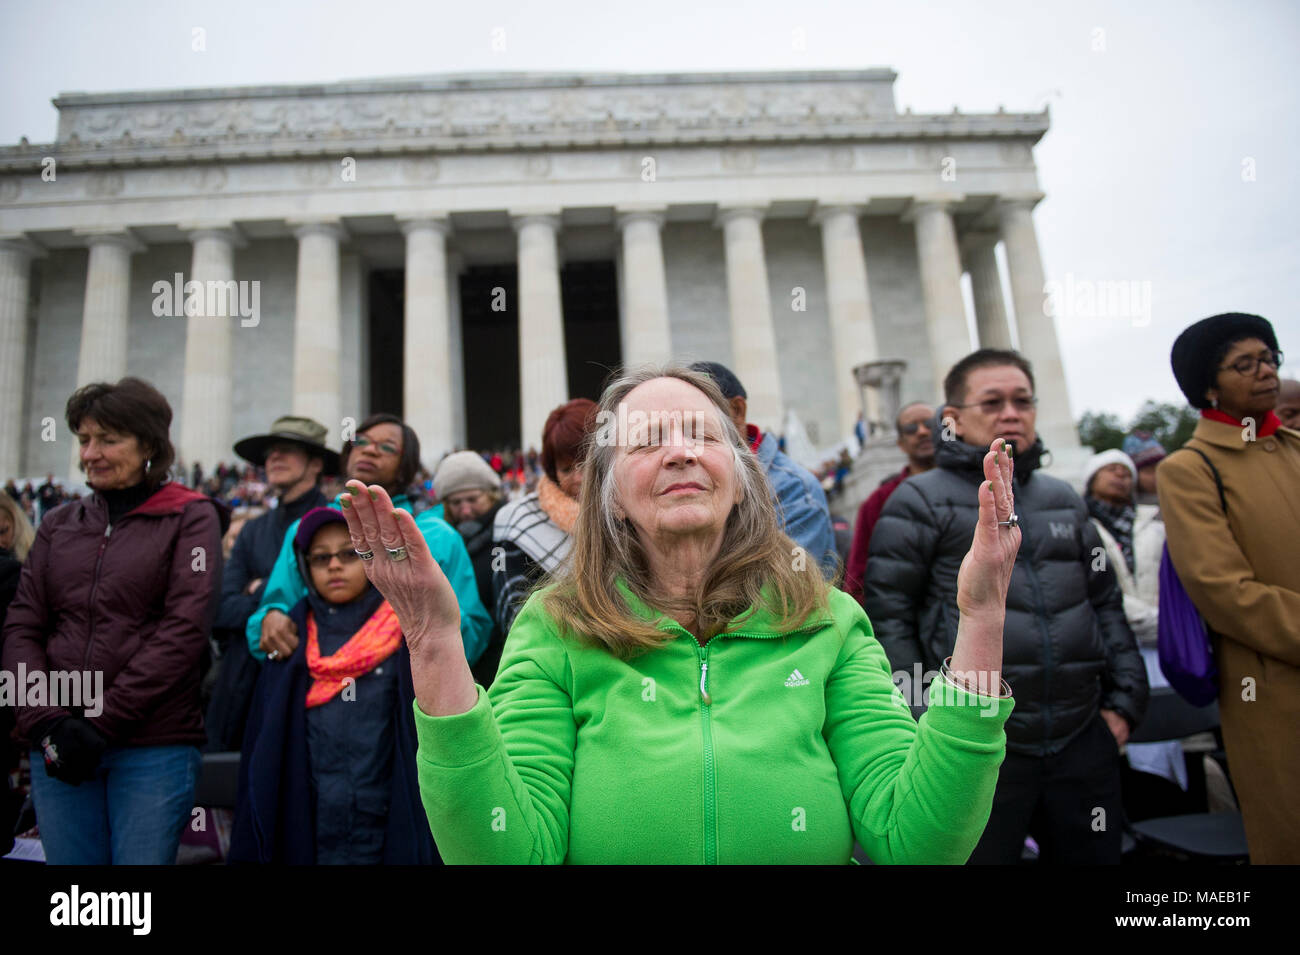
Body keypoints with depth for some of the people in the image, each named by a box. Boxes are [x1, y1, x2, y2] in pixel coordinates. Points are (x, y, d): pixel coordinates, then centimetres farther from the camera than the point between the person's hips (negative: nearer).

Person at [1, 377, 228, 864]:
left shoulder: (191, 518, -1)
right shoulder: (58, 526, 12)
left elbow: (185, 629, -9)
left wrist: (102, 722, -12)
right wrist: (47, 723, -6)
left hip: (153, 747, -4)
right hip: (58, 749, 4)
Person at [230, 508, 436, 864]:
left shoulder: (409, 634, -1)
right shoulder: (289, 639, 6)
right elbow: (261, 754, 6)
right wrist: (250, 847, 1)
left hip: (390, 838, -2)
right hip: (301, 837, 2)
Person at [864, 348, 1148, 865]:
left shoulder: (1064, 499, 16)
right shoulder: (920, 501, -3)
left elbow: (1105, 603, 20)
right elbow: (889, 618, -7)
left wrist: (1125, 698, 12)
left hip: (1084, 740, 6)